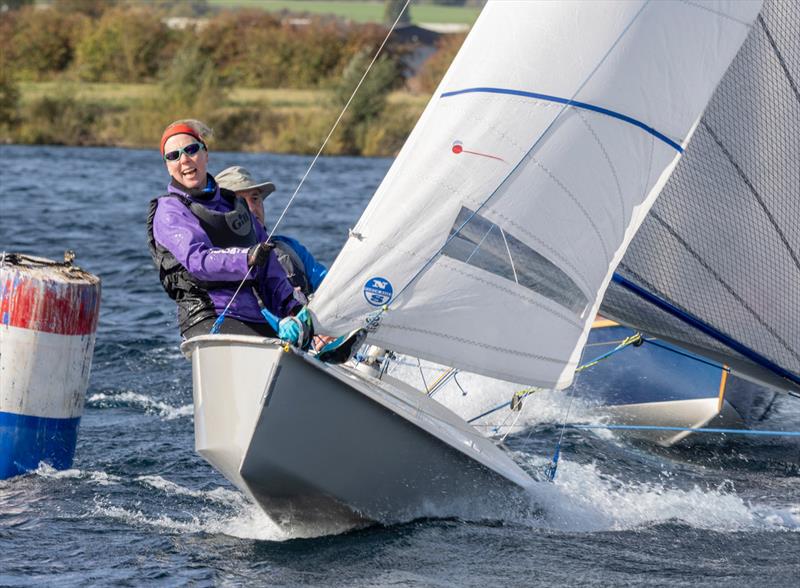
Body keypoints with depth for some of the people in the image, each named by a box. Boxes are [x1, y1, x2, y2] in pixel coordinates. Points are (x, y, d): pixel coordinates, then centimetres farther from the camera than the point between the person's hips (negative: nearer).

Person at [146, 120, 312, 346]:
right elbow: (196, 259, -16)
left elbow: (270, 268, 25)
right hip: (207, 321, -6)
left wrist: (291, 308, 9)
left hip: (258, 319, 6)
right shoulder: (169, 211, 3)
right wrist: (246, 259, -33)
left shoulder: (232, 203, 25)